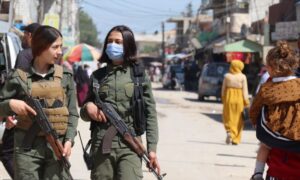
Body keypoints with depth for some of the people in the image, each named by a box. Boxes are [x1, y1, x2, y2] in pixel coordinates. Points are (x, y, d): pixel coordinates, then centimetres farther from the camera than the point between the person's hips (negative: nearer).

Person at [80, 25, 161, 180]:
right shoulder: (98, 75, 12)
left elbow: (150, 114, 3)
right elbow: (84, 114, 18)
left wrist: (152, 148, -4)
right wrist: (88, 107, -6)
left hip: (130, 145, -2)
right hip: (101, 144, 3)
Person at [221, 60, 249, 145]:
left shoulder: (227, 76, -1)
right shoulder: (242, 77, -6)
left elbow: (223, 89, 4)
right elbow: (245, 90, -7)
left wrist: (223, 100, 14)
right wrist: (246, 102, -1)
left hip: (229, 98, 1)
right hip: (239, 99, -1)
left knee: (228, 117, 12)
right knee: (238, 120, 7)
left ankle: (229, 131, -14)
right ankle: (235, 139, 7)